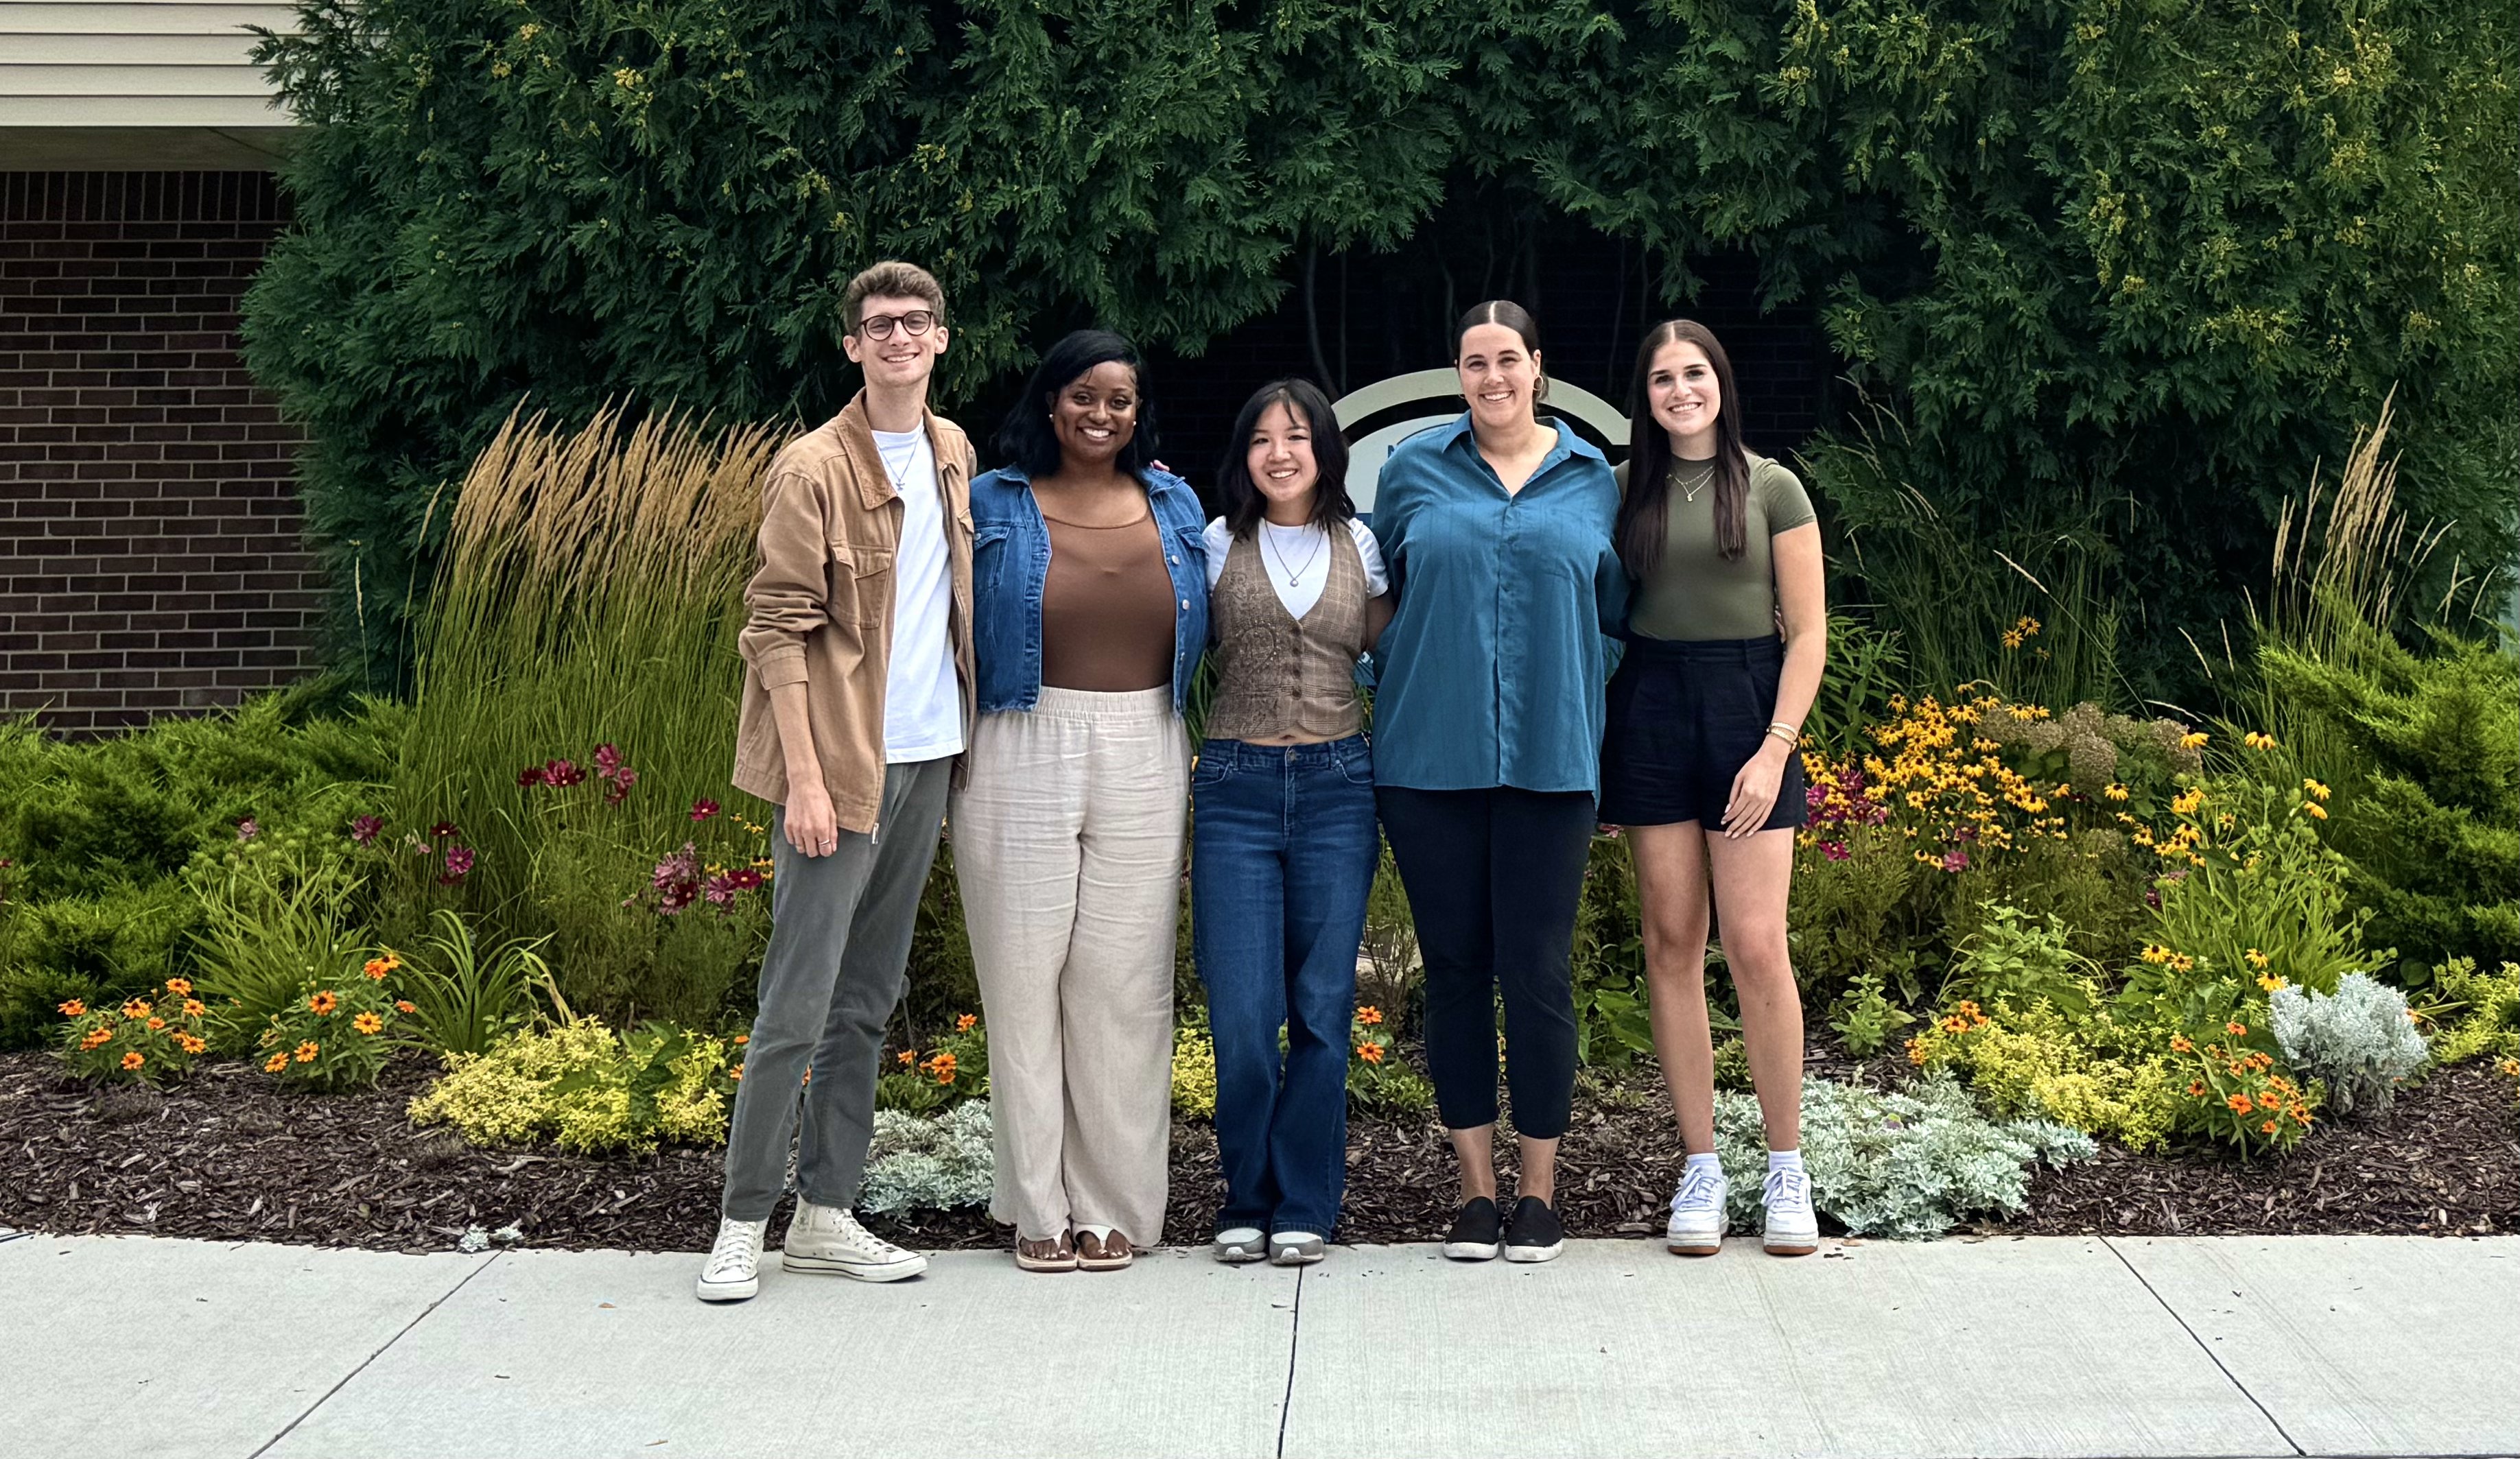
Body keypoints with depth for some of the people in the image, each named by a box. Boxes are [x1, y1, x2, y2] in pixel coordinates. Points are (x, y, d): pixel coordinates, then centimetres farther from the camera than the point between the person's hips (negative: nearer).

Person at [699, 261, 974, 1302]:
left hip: (926, 759, 7)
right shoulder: (814, 469, -9)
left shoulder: (954, 454, 12)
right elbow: (776, 629, -12)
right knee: (798, 1004, -5)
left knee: (868, 1001, 11)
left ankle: (826, 1215, 18)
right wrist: (805, 777, -17)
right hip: (840, 766, -7)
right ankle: (742, 1222, 5)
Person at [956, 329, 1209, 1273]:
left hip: (1143, 763, 2)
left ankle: (1114, 1204, 11)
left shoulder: (1174, 505, 10)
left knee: (1124, 980, 2)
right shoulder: (994, 506, 3)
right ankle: (1039, 1207, 10)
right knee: (1025, 975, 1)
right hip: (1022, 758, -2)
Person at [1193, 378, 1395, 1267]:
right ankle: (1248, 1203, 11)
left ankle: (1304, 1206, 12)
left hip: (1337, 786, 1)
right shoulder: (1215, 547, 6)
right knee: (1244, 1013, -5)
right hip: (1236, 788, -1)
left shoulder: (1362, 548, 10)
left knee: (1323, 1008, 2)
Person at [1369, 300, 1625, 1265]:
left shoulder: (1592, 479, 9)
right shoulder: (1414, 470, 8)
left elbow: (1613, 614, 14)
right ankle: (1476, 1186, 15)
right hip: (1431, 756, 1)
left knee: (1537, 970, -2)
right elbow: (1382, 600, 19)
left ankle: (1538, 1188, 11)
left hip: (1549, 757, -1)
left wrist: (1601, 739, 9)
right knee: (1455, 968, 5)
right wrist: (1405, 683, 12)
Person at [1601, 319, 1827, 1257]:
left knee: (1757, 947, -8)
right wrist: (1597, 737, 0)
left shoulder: (1772, 489, 2)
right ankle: (1700, 1169, 10)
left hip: (1747, 708, -2)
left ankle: (1787, 1170, 5)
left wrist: (1774, 752, -9)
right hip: (1649, 712, 2)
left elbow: (1807, 633, 0)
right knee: (1671, 942, 2)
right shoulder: (1626, 490, 9)